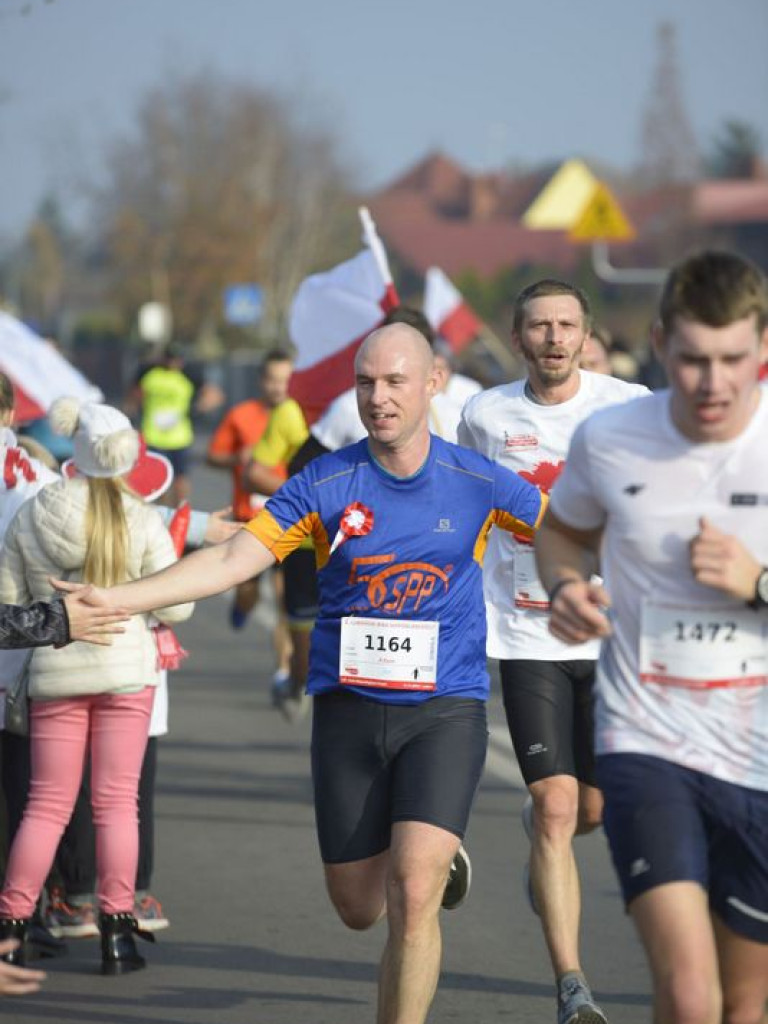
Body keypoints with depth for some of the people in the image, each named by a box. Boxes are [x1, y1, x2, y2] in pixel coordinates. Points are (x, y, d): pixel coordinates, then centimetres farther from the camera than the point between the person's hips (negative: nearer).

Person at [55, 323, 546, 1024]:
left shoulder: (480, 483, -2)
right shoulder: (324, 484, -2)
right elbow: (233, 559, -6)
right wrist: (118, 597, -14)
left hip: (446, 710, -2)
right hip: (349, 710, 2)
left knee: (412, 897, -18)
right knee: (359, 908, 11)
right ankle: (441, 857, 46)